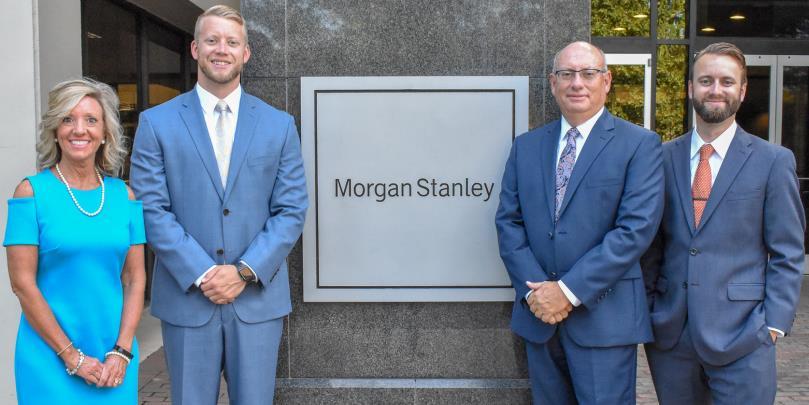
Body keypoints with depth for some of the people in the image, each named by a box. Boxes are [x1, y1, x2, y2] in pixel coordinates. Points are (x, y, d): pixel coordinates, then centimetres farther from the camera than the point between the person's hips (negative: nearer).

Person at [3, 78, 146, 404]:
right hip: (51, 356, -3)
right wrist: (71, 356, -10)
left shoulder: (124, 195, 2)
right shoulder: (32, 192, -6)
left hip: (115, 357, 3)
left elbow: (135, 278, 2)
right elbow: (22, 282, -9)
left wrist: (122, 351, -6)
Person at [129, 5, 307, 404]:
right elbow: (151, 209, -4)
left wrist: (245, 271, -10)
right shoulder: (157, 123, 2)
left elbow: (292, 210, 0)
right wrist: (201, 275, -13)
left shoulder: (279, 125, 4)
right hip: (186, 296, 0)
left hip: (258, 297, 1)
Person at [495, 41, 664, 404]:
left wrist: (569, 290, -16)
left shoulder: (639, 145, -3)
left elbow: (637, 227, -13)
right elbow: (508, 221, 5)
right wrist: (534, 289, -9)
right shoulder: (526, 146, 9)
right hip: (539, 313, 4)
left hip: (604, 317, -4)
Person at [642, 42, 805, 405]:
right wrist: (645, 307, 5)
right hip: (669, 332, 3)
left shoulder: (774, 161, -1)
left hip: (740, 335, -2)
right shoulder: (663, 158, 6)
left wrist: (774, 323, -7)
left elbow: (787, 254, 0)